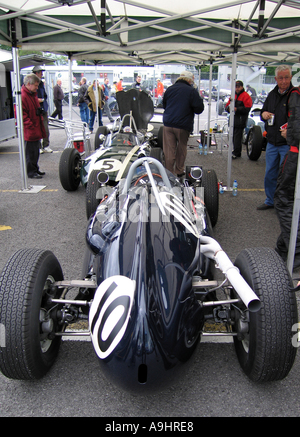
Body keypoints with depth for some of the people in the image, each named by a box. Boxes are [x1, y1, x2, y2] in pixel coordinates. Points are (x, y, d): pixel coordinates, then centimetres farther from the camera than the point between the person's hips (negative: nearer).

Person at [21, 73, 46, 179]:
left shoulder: (33, 94, 14)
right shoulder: (22, 96, -17)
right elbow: (23, 115, -20)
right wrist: (31, 126, -21)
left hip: (36, 130, 9)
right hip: (29, 131, -9)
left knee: (36, 151, 17)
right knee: (30, 152, 0)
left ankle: (35, 169, 28)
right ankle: (31, 172, 9)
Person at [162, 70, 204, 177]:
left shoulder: (169, 89, 9)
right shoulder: (192, 91, -7)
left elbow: (164, 105, 22)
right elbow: (199, 109, -7)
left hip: (168, 124, 3)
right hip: (183, 125, -3)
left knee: (169, 150, 6)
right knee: (181, 148, 15)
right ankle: (179, 171, 25)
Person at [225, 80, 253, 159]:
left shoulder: (246, 96, -4)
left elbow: (247, 109, -13)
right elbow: (226, 106, 18)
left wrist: (237, 109, -20)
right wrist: (228, 108, -5)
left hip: (241, 120, -7)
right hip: (233, 120, 8)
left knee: (237, 137, -9)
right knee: (234, 136, 10)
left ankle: (235, 153, -6)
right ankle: (237, 153, 19)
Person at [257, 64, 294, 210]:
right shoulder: (272, 94, 11)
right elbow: (263, 111, 24)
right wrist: (264, 114, 1)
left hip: (288, 144, -6)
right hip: (272, 143, 6)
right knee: (270, 175, 15)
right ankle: (270, 201, 31)